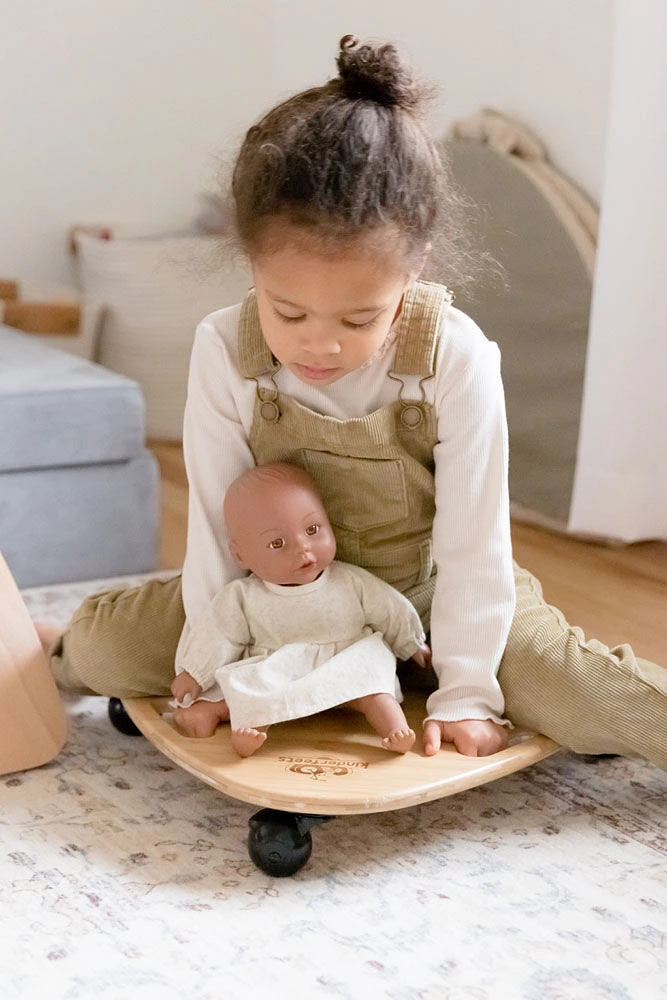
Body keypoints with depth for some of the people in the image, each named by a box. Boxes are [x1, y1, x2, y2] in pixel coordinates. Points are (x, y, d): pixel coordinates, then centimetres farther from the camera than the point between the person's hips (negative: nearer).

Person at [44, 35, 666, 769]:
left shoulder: (458, 363, -28)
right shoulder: (223, 353, -23)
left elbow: (471, 541, -20)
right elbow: (216, 521, -15)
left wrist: (464, 691, -15)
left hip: (427, 592, -1)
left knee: (572, 692, -21)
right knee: (102, 649, -7)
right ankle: (47, 659, 27)